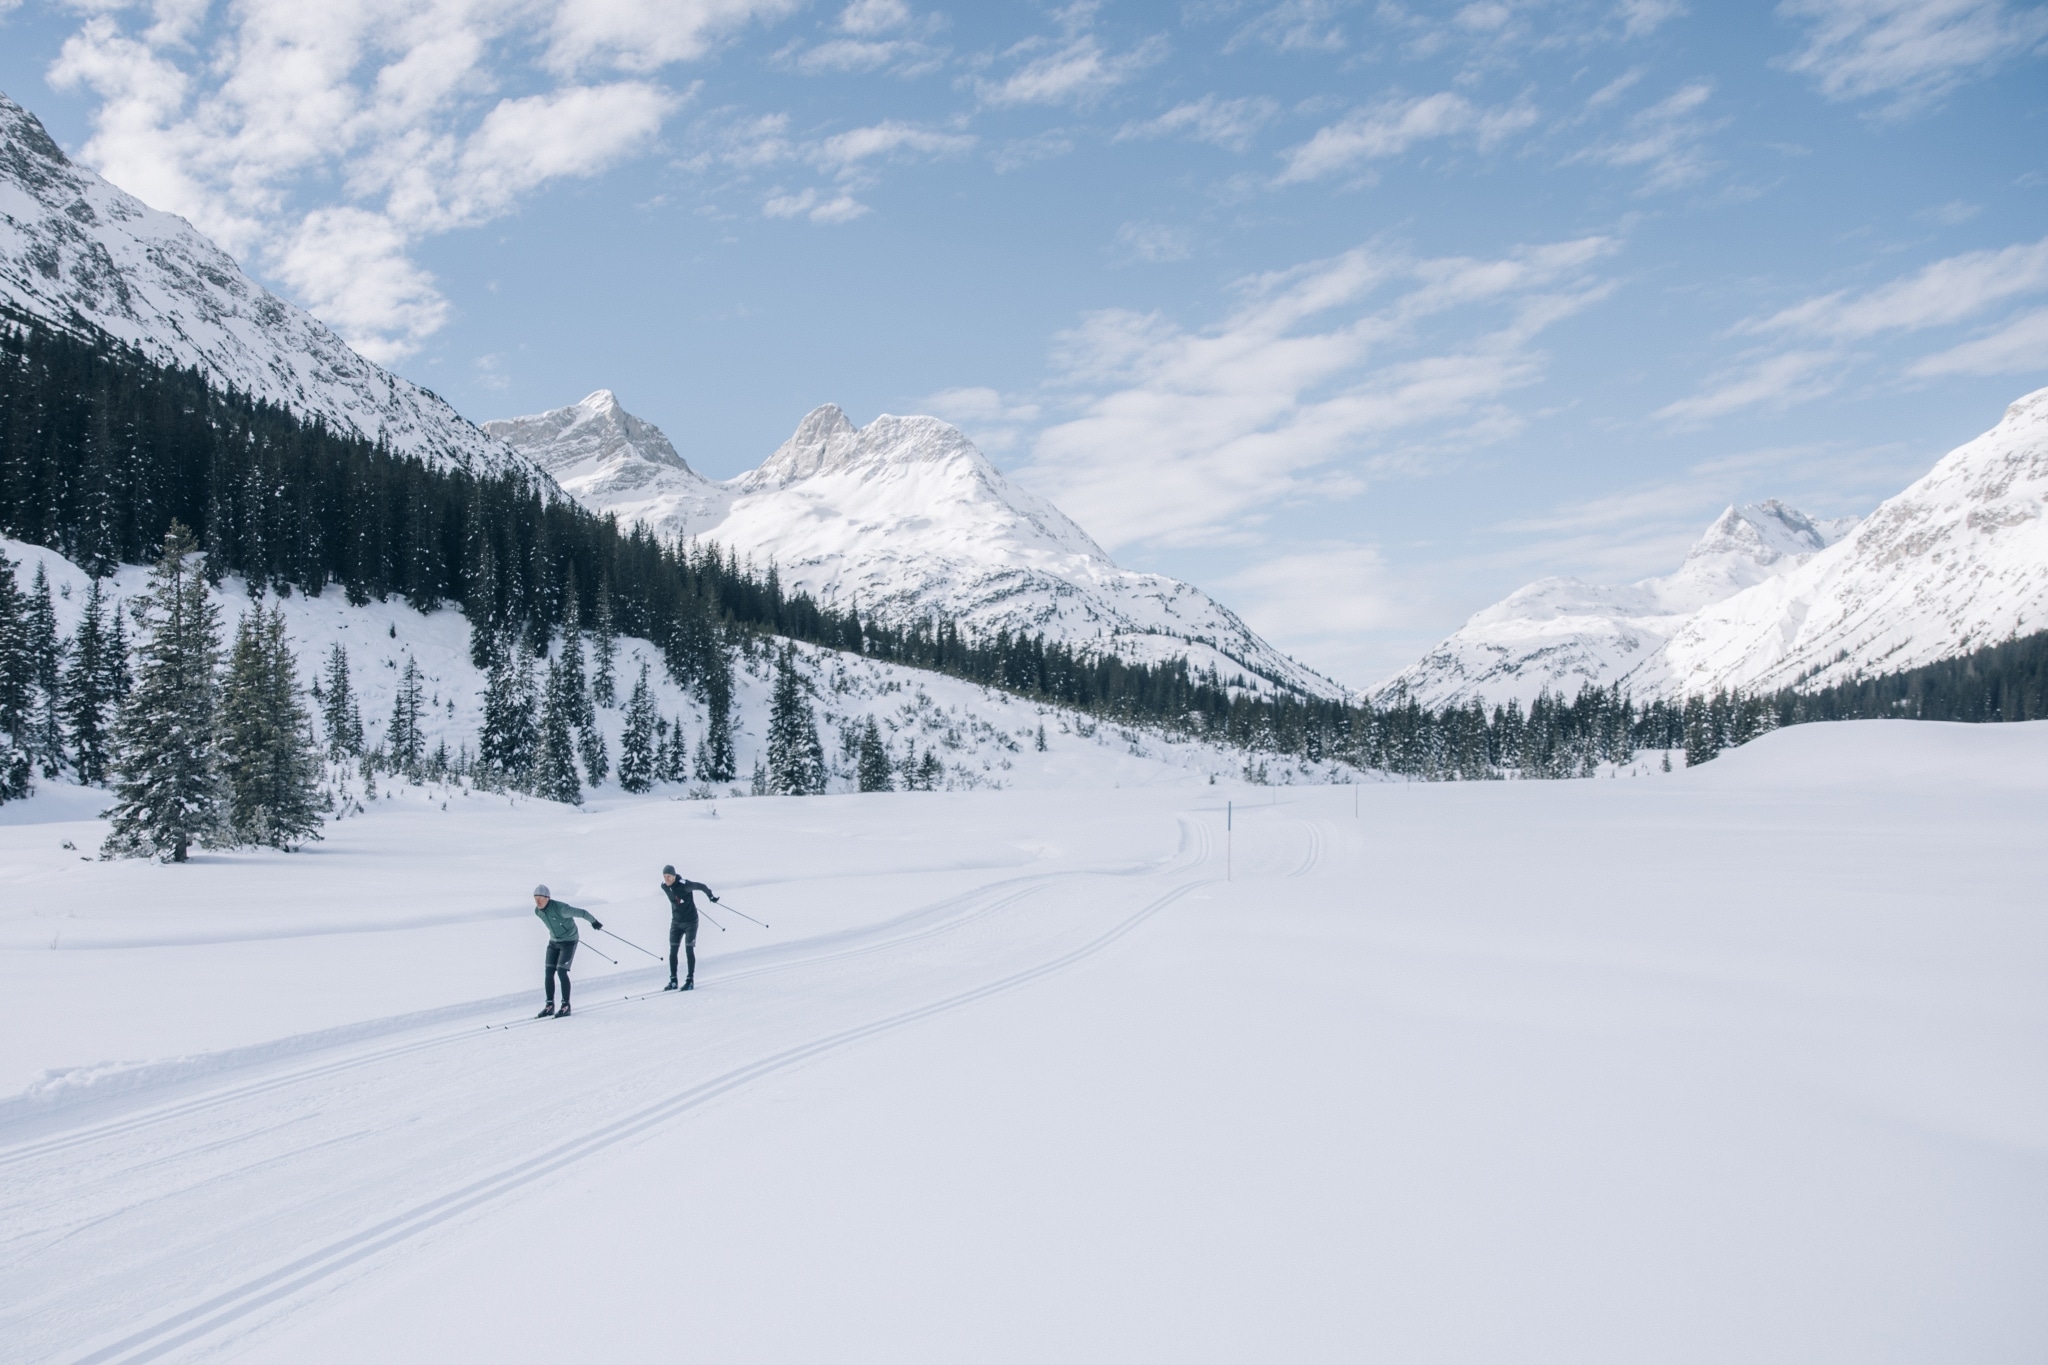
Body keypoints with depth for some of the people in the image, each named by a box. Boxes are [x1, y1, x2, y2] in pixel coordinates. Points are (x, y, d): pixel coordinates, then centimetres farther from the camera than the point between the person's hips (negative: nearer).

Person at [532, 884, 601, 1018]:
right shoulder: (537, 911, -6)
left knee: (561, 971, -14)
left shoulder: (560, 908, -29)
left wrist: (594, 922, -5)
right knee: (548, 972, -1)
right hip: (553, 942, 6)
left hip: (569, 942, -6)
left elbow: (581, 913, -19)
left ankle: (566, 1006, -6)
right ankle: (549, 1006, 9)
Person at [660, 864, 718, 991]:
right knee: (672, 950, 0)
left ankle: (690, 981, -1)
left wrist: (711, 895, 2)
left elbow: (700, 886, -10)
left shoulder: (684, 885, -24)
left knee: (689, 950, -6)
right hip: (676, 922, 5)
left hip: (690, 922, -5)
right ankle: (673, 981, 6)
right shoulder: (664, 886, -6)